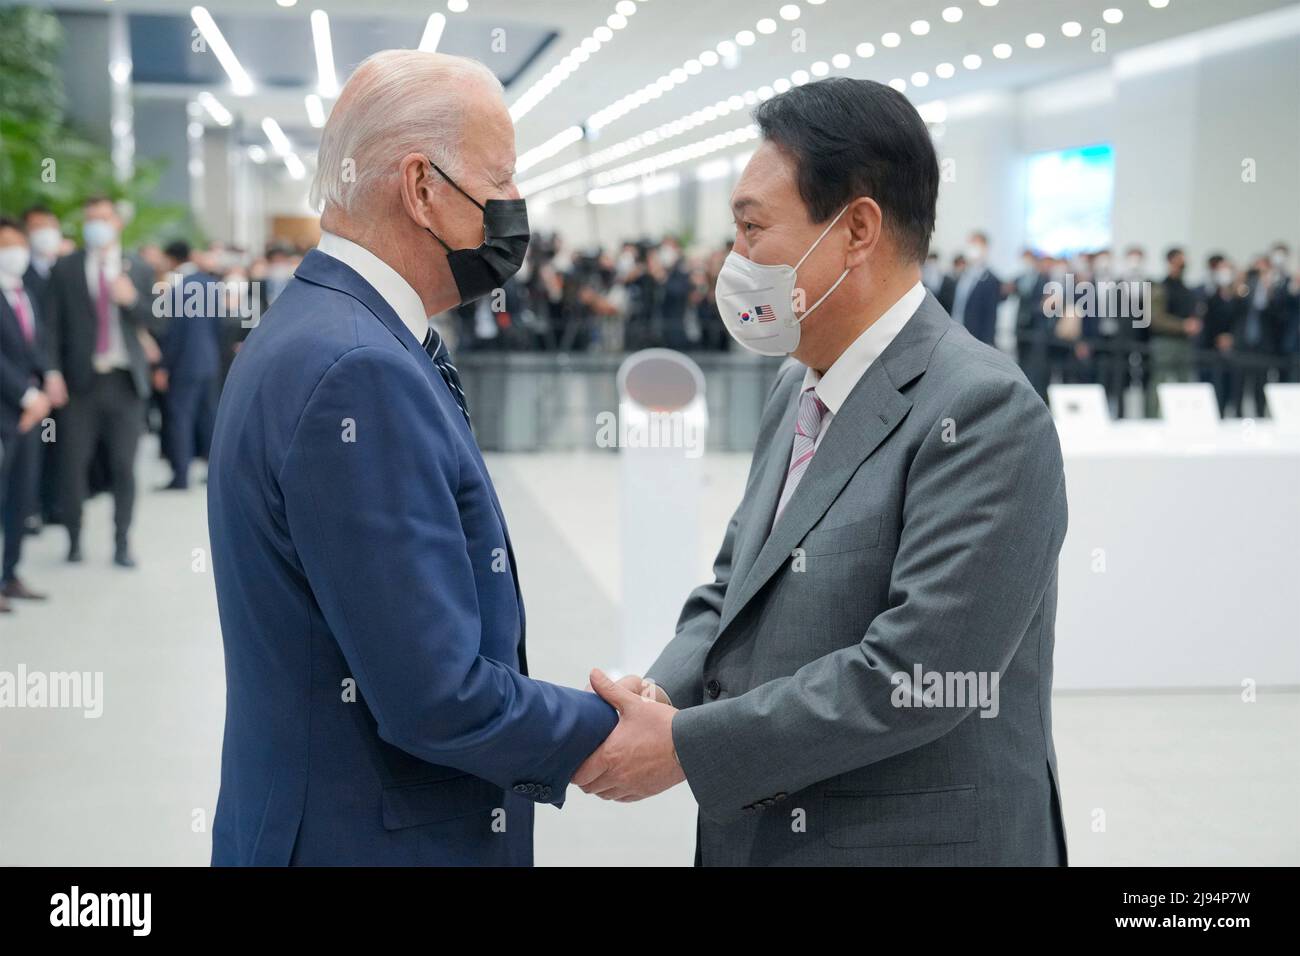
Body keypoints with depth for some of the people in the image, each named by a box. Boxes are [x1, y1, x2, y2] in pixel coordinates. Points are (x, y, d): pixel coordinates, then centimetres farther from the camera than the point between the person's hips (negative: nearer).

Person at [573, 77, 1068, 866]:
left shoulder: (983, 410, -18)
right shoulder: (798, 390, 8)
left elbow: (913, 671, -24)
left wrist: (686, 746, -20)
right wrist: (661, 693, -7)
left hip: (915, 840, -7)